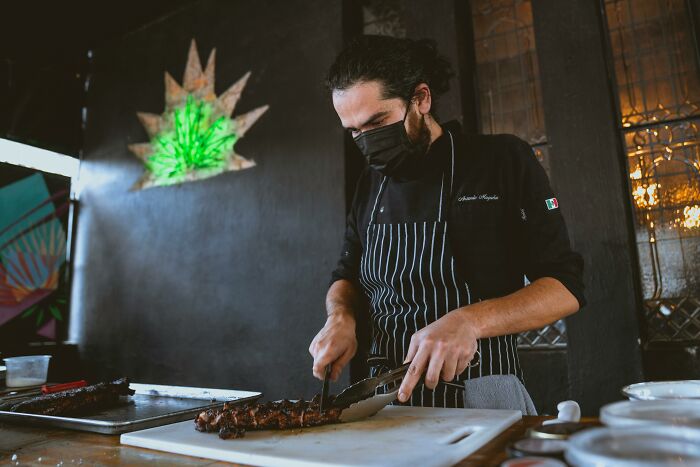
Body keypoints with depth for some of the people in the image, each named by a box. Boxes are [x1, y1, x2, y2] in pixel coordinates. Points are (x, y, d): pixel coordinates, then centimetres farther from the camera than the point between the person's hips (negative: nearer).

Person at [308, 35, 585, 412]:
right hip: (391, 397, 4)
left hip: (484, 399, -3)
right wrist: (341, 317, -7)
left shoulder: (505, 159, -5)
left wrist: (469, 321, -24)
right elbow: (346, 280, 16)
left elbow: (564, 290, -7)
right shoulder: (370, 184, 7)